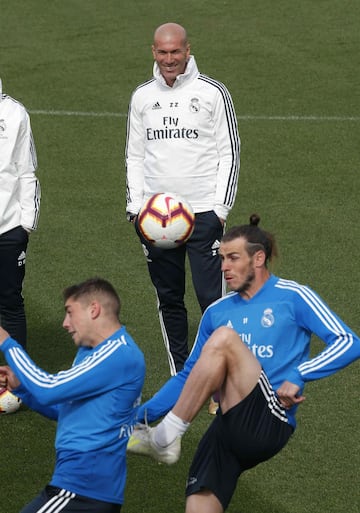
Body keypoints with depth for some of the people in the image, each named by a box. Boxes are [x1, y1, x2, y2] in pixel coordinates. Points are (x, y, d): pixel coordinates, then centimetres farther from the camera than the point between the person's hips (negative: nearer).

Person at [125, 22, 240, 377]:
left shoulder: (213, 93, -1)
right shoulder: (142, 97, 10)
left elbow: (229, 154, 0)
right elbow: (134, 157, 15)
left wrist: (220, 208, -7)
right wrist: (135, 207, 4)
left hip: (203, 212, -4)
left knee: (211, 296, -9)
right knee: (168, 299, 9)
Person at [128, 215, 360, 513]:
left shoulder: (293, 297, 4)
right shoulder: (217, 312, 19)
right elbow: (190, 377, 25)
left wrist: (298, 376, -18)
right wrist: (141, 415, 14)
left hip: (271, 423, -5)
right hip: (229, 427, 5)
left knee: (223, 337, -25)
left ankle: (166, 438, -20)